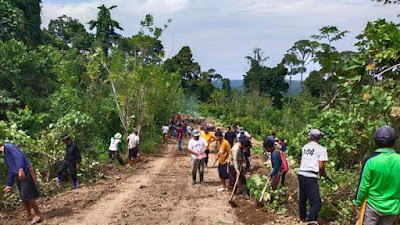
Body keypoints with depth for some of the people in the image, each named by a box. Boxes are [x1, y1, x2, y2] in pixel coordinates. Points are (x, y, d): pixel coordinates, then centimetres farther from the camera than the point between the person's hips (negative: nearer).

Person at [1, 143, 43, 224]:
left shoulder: (8, 146, -3)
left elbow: (19, 156, -19)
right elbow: (10, 171, 27)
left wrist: (20, 169, -29)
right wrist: (9, 185, 26)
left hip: (26, 172, -10)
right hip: (20, 175, 10)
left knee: (27, 195, -11)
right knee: (23, 196, 13)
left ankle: (38, 214, -3)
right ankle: (28, 213, 27)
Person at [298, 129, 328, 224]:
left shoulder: (305, 147, 13)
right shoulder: (321, 149, -4)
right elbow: (321, 166, -9)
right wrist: (323, 174, 10)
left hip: (301, 174, 7)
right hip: (311, 177, -6)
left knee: (302, 198, 21)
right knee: (316, 202, -6)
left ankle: (303, 218, 35)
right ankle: (311, 221, -21)